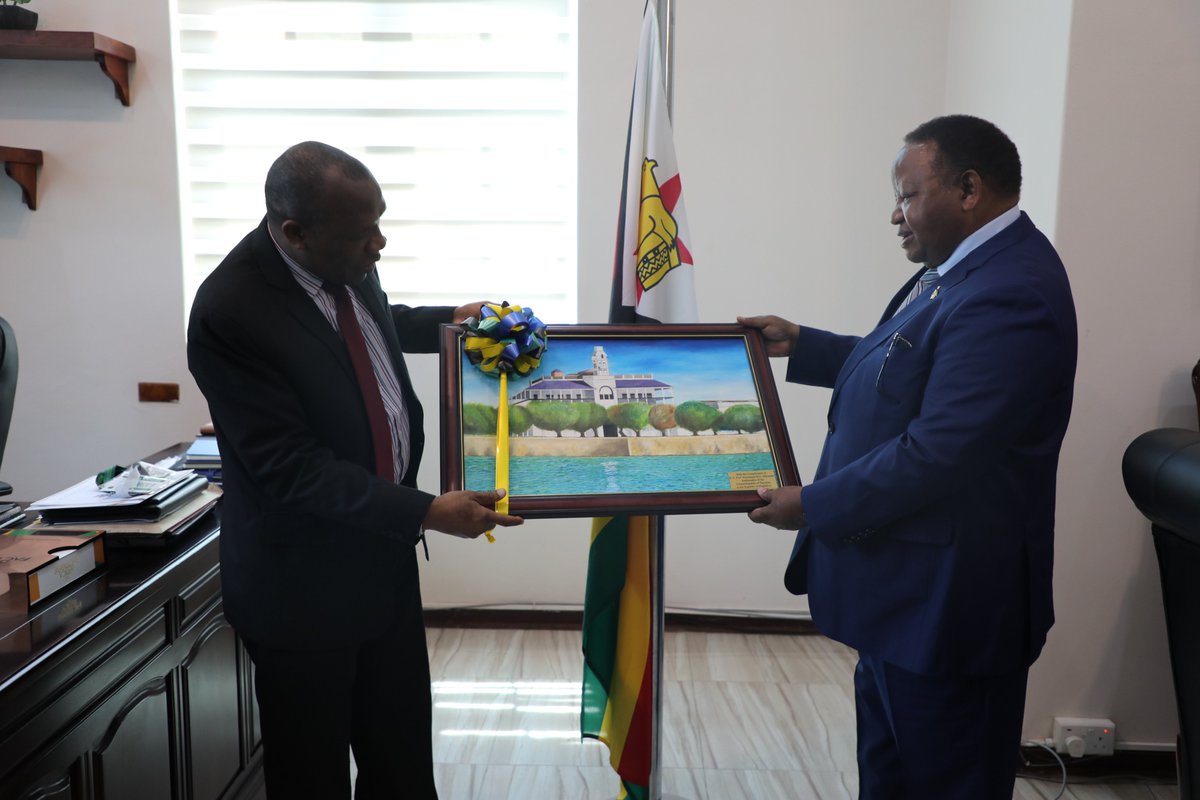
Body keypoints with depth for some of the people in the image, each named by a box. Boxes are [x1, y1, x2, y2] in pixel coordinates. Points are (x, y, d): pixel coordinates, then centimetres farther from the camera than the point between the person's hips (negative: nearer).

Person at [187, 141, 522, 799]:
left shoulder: (346, 261, -2)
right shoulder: (230, 311, -25)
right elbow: (291, 470, -25)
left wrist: (450, 320, 9)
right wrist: (428, 512, -27)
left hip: (383, 553, 7)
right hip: (303, 582, -7)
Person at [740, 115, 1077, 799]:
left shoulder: (1008, 295, -26)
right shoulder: (968, 265, 7)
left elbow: (937, 455, -29)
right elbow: (902, 370, 18)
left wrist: (814, 505, -19)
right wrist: (802, 346, 12)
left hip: (949, 599, -10)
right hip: (911, 587, 10)